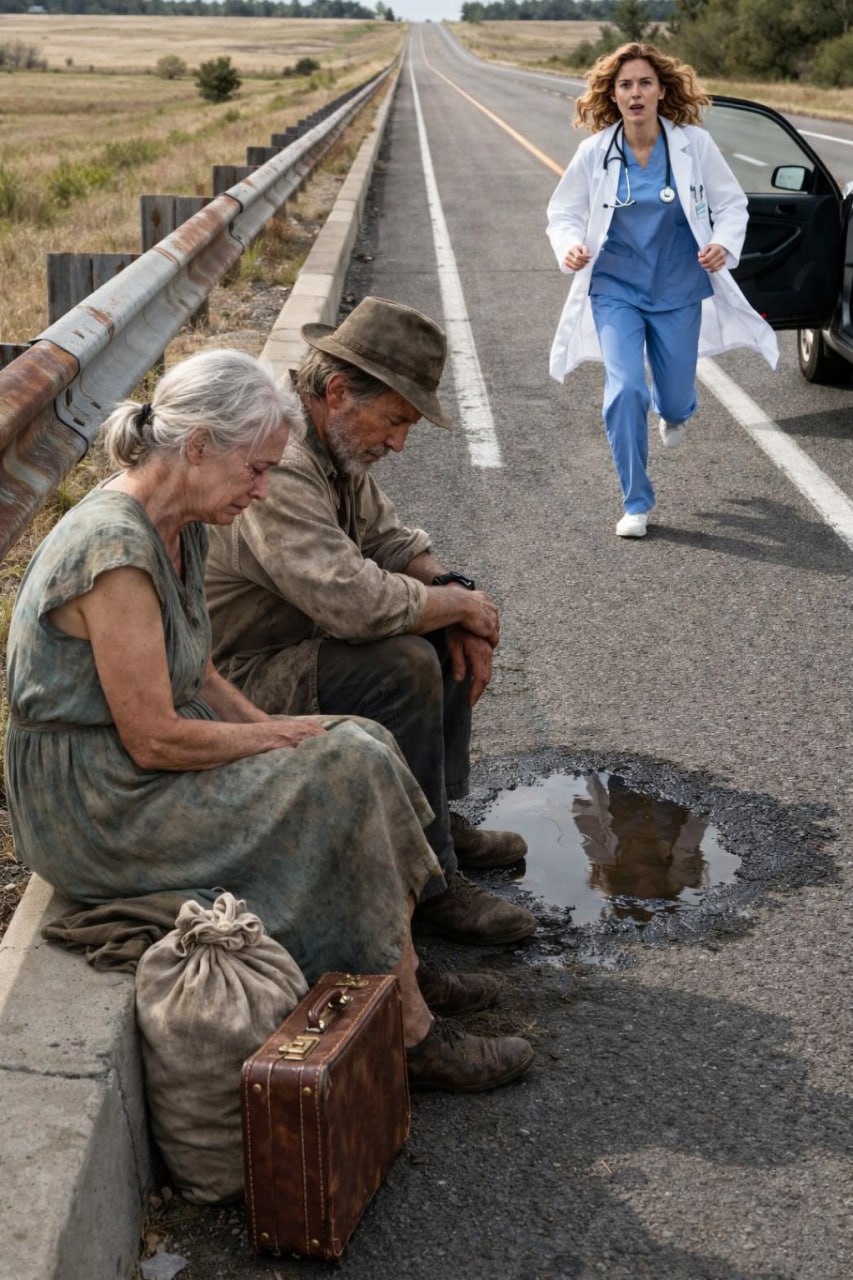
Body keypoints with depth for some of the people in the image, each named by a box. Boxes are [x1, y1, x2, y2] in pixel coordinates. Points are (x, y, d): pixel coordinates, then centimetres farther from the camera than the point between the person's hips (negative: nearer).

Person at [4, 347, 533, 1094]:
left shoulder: (180, 527, 4)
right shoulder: (115, 552, -26)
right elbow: (155, 739, -24)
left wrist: (274, 727, 0)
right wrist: (277, 736, -11)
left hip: (136, 770, 9)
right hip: (96, 804, -9)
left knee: (359, 748, 1)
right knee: (347, 780, -14)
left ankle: (404, 965, 12)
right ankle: (408, 1031, -2)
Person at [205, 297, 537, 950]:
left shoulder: (336, 443, 4)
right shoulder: (275, 465, -29)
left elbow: (390, 539, 12)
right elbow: (352, 598, -36)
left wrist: (454, 589, -7)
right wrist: (459, 603, -20)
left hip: (294, 642, 11)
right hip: (233, 686, -10)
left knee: (452, 629, 8)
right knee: (403, 663, -28)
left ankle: (440, 816, 16)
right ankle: (426, 883, -16)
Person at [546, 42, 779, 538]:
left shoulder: (695, 144, -7)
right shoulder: (595, 153, -7)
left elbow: (731, 202, 4)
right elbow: (563, 213, 4)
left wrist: (724, 244, -15)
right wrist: (570, 246, -17)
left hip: (679, 292, 1)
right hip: (615, 290, -1)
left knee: (675, 399, 10)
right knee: (625, 390, -18)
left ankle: (675, 411, 54)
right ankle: (637, 504, -2)